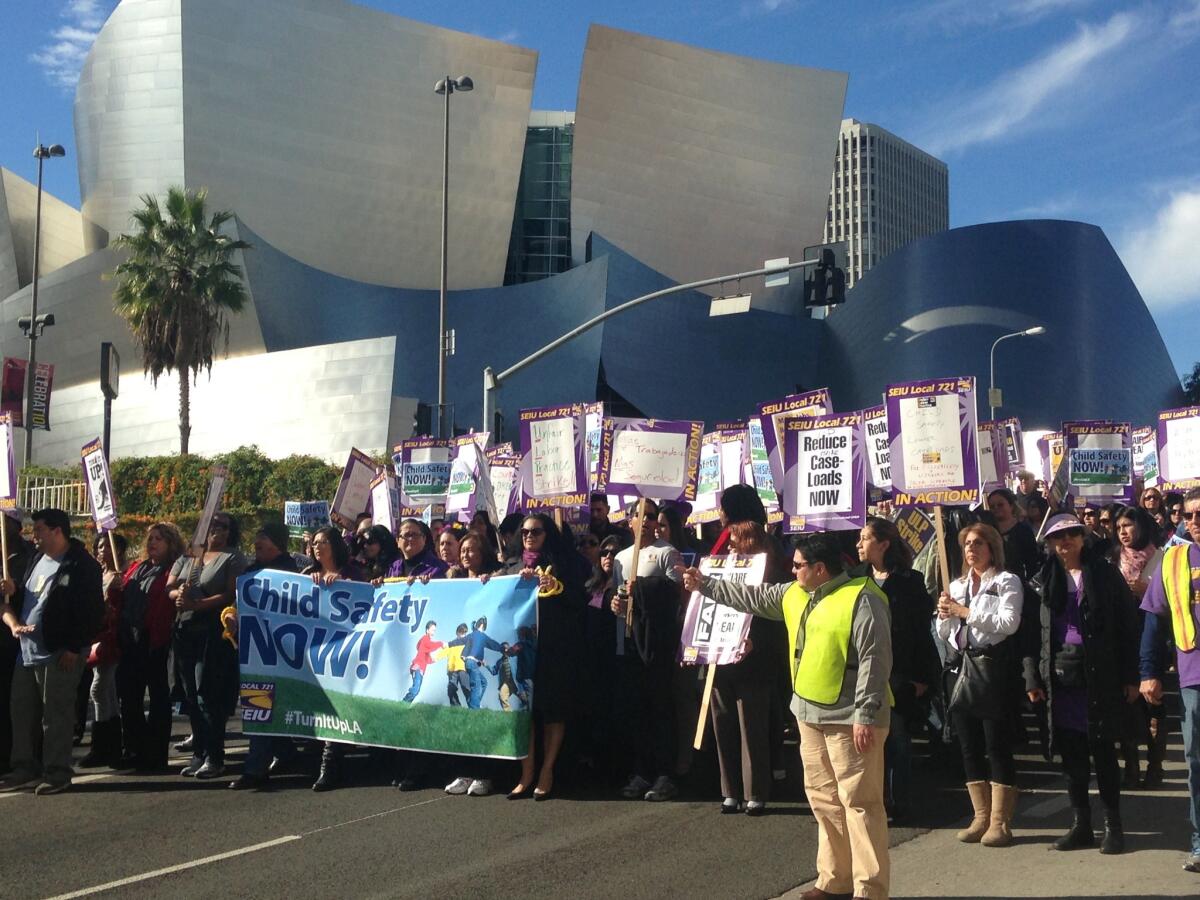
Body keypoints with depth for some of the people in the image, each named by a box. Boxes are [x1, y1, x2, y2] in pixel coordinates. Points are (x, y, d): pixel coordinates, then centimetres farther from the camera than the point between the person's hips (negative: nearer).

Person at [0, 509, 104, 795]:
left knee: (56, 716, -3)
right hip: (27, 651, 9)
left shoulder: (82, 566, -11)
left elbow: (93, 612, -16)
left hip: (59, 654, -9)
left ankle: (57, 772, 6)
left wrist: (74, 649, -18)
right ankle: (25, 767, 24)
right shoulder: (37, 560, 15)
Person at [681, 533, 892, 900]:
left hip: (849, 718, -9)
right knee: (824, 799, 15)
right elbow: (752, 597, 23)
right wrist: (705, 585, 25)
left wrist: (865, 716, -23)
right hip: (810, 714, 9)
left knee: (859, 802, -5)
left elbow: (874, 660, -20)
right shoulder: (795, 595, 10)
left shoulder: (861, 599, -17)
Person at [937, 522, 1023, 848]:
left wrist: (966, 612, -12)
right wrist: (944, 615, -2)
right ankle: (981, 817, 17)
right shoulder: (957, 586, 19)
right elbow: (943, 634, 19)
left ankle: (1000, 822, 1)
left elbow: (1009, 623, -14)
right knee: (969, 747, 8)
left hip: (992, 667, -6)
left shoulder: (1006, 582, 1)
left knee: (997, 746, -4)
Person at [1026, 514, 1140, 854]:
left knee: (1104, 750, 1)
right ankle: (1081, 824, 16)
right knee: (1070, 753, 6)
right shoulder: (1043, 581, 9)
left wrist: (1130, 677, -5)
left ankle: (1113, 825, 12)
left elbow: (1128, 627, -1)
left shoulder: (1105, 574, 2)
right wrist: (1032, 678, -1)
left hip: (1100, 676, -3)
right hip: (1059, 676, 3)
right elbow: (1032, 632, 6)